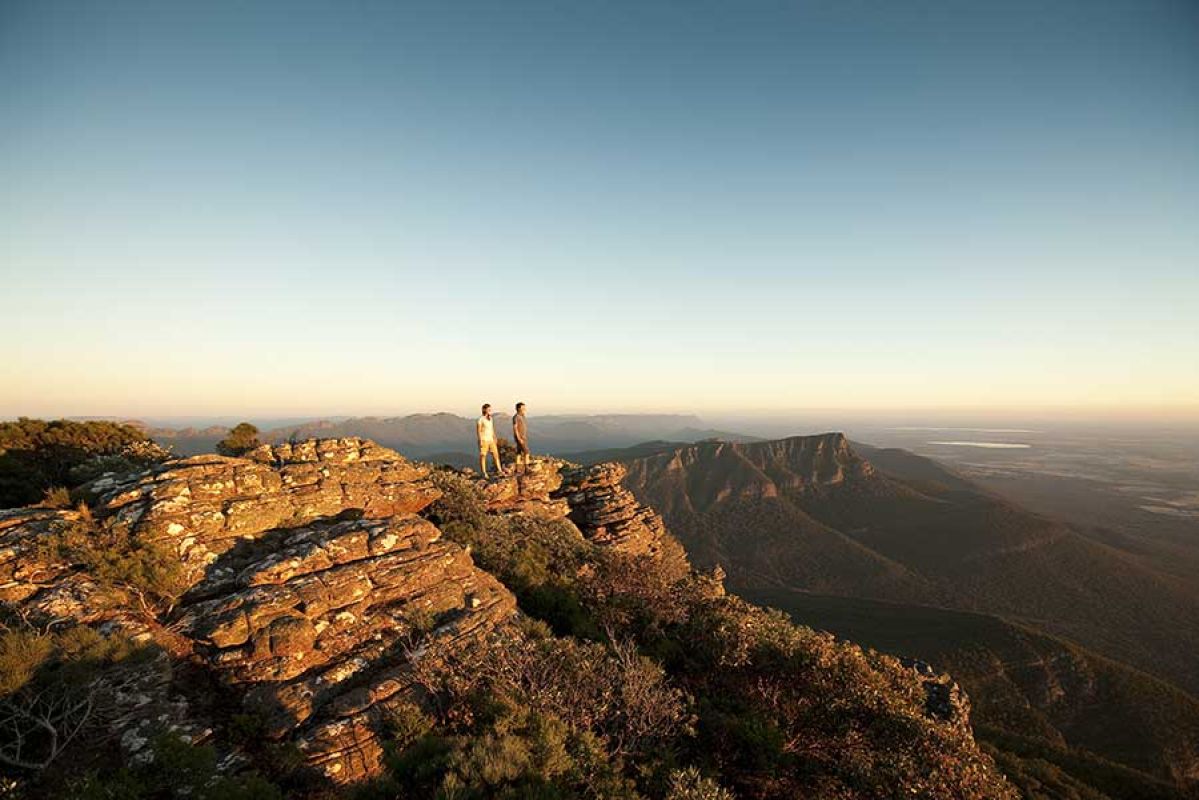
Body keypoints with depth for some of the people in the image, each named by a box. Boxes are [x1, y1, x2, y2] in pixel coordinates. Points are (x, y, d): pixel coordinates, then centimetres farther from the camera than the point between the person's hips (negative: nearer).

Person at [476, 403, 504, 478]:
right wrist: (480, 441, -17)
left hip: (491, 440, 7)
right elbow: (478, 430, -12)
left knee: (496, 454, 5)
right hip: (483, 440, -7)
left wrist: (494, 438, 15)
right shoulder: (480, 419, -11)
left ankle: (499, 470, 11)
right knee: (483, 456, 0)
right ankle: (484, 473, 6)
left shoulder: (490, 418, 10)